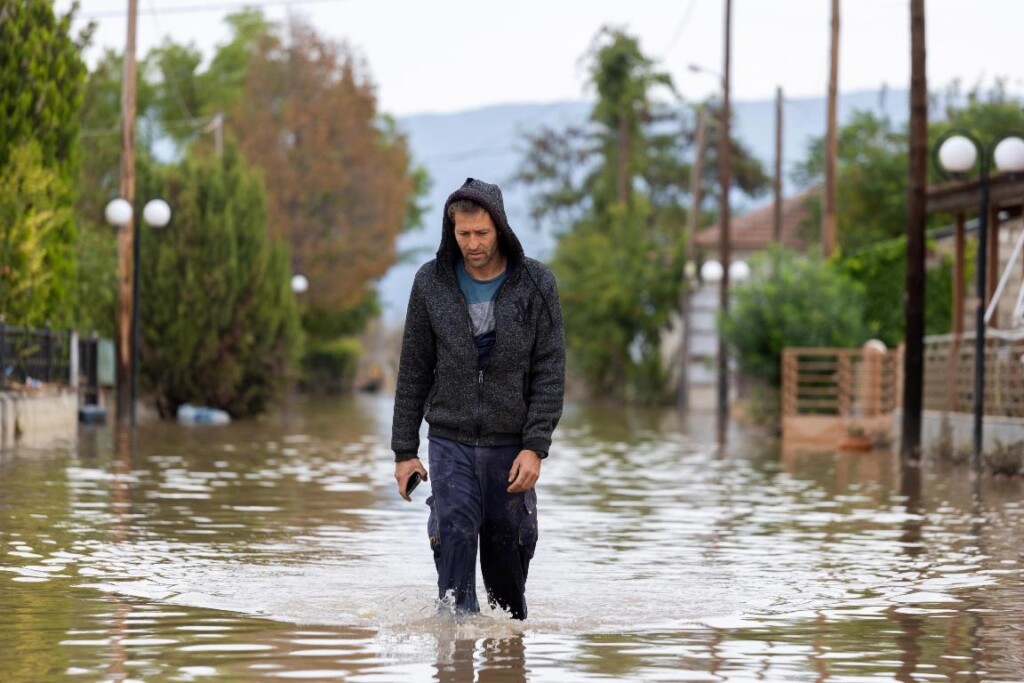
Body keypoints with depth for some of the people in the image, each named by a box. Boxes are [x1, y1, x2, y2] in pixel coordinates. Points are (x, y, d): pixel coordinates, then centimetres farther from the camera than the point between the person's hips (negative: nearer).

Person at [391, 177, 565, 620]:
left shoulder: (536, 284, -3)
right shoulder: (431, 283, -1)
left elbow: (550, 371, -4)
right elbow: (413, 371, 5)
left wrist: (535, 447, -12)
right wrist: (405, 450, 3)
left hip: (511, 446, 0)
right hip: (450, 441, 0)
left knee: (508, 550, 7)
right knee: (455, 535, -15)